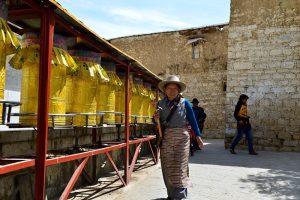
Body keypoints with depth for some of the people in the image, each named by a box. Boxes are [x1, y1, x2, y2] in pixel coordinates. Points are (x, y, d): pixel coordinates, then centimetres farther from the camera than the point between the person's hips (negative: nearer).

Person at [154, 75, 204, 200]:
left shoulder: (184, 103, -4)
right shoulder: (161, 103, 3)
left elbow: (192, 120, 1)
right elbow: (158, 123, 12)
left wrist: (198, 136, -1)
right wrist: (156, 118, -11)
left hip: (181, 138, -3)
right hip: (166, 139, 3)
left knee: (179, 167, -2)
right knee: (167, 168, 8)